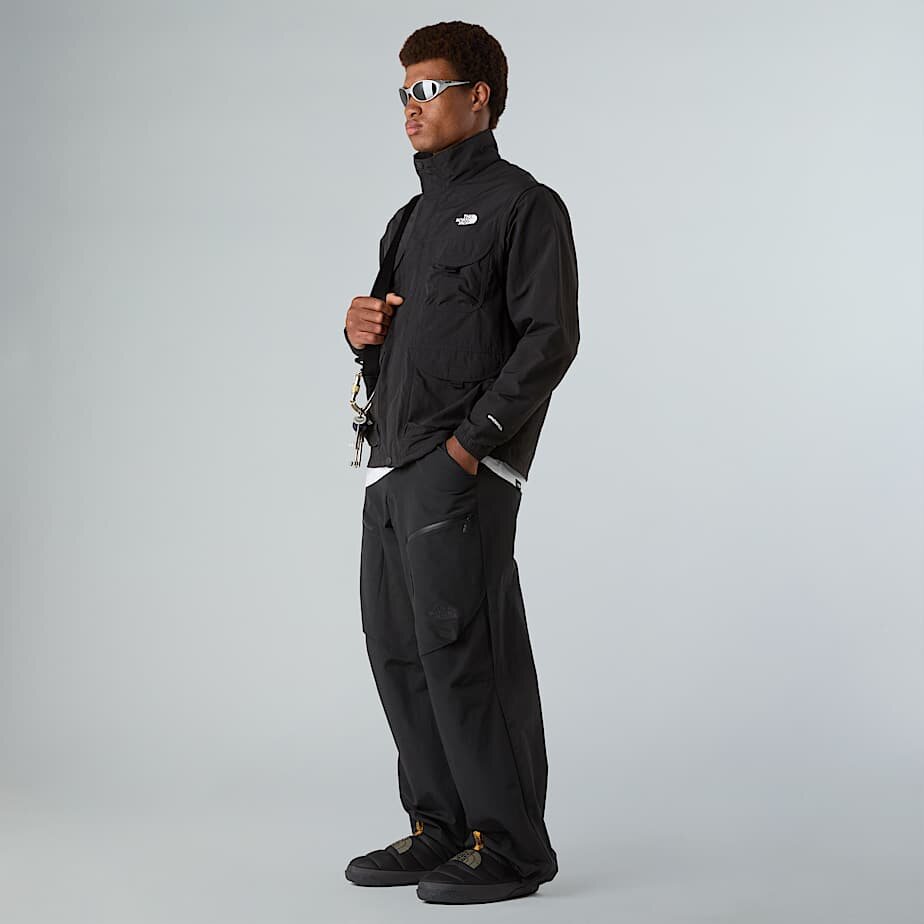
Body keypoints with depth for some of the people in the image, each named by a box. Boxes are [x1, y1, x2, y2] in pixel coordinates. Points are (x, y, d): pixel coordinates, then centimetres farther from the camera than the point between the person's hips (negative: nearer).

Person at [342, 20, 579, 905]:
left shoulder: (522, 204, -3)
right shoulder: (412, 218, 23)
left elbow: (550, 339, -12)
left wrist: (470, 442, -17)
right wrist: (359, 331, 4)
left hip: (461, 469, -9)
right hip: (392, 466, 9)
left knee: (462, 648, -9)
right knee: (397, 648, 10)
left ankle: (509, 843, 1)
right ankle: (439, 829, 21)